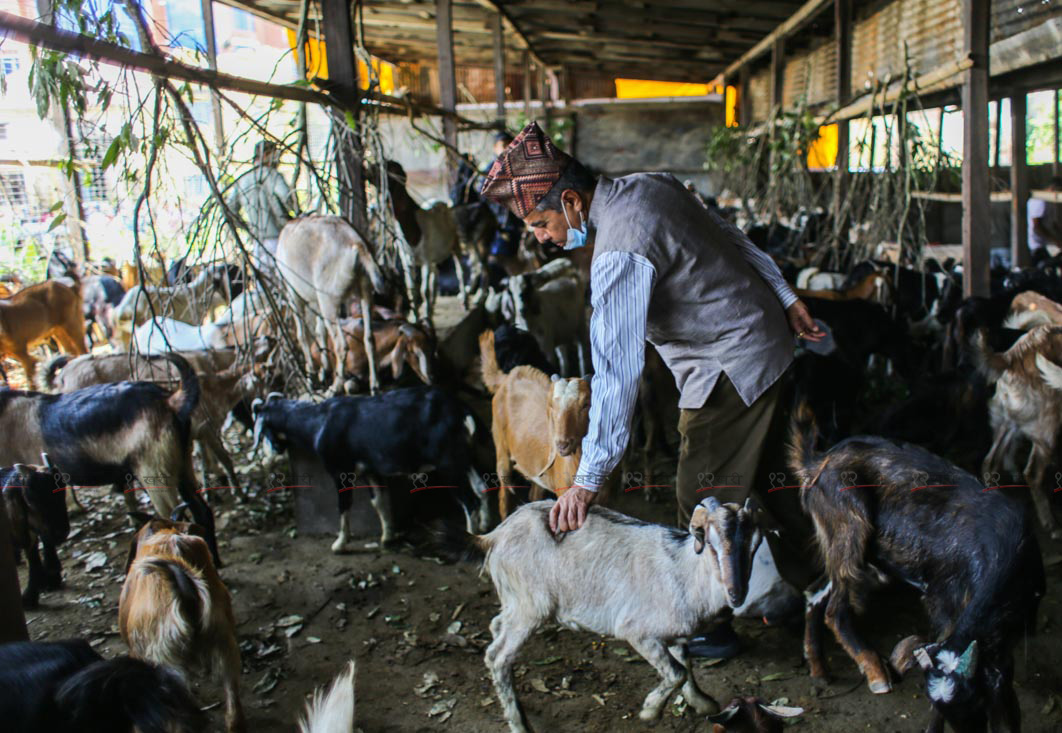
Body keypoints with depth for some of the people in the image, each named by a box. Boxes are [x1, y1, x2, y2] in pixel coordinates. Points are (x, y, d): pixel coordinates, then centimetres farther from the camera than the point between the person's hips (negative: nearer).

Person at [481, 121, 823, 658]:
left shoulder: (619, 255, -29)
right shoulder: (648, 185, 0)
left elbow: (616, 372, -32)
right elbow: (736, 240, 9)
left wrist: (588, 480, -30)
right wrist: (786, 298, 18)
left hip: (729, 371, -10)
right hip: (768, 340, 10)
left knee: (704, 501, 2)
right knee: (761, 480, 22)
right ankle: (801, 580, 38)